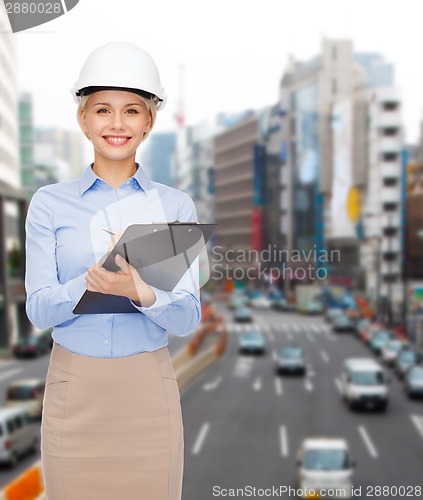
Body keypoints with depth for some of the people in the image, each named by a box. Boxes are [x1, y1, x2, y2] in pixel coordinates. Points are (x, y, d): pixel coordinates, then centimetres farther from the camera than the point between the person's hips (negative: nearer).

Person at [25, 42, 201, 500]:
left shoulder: (175, 205, 2)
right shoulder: (50, 203, 2)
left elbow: (189, 317, -4)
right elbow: (38, 309, -5)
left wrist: (140, 292, -26)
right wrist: (90, 283, -25)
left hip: (148, 389, 0)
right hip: (74, 389, 0)